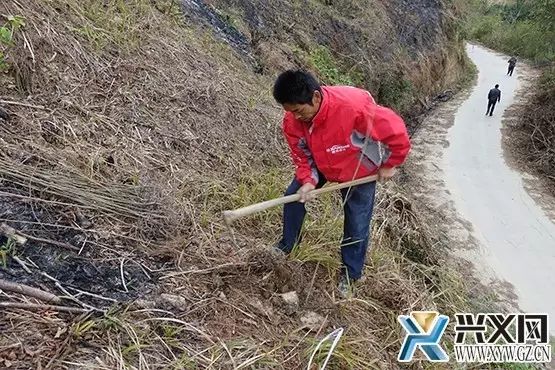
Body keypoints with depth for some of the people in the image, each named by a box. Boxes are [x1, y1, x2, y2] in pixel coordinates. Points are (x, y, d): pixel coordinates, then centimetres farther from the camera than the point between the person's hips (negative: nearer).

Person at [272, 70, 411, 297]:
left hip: (359, 171, -4)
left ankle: (350, 274, 26)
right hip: (320, 165, 4)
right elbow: (301, 155, -8)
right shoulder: (292, 121, -25)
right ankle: (287, 245, 27)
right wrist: (308, 181, -26)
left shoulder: (354, 106, -42)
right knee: (294, 196, 1)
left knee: (357, 225, 2)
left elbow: (396, 130, -29)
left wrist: (389, 165, -16)